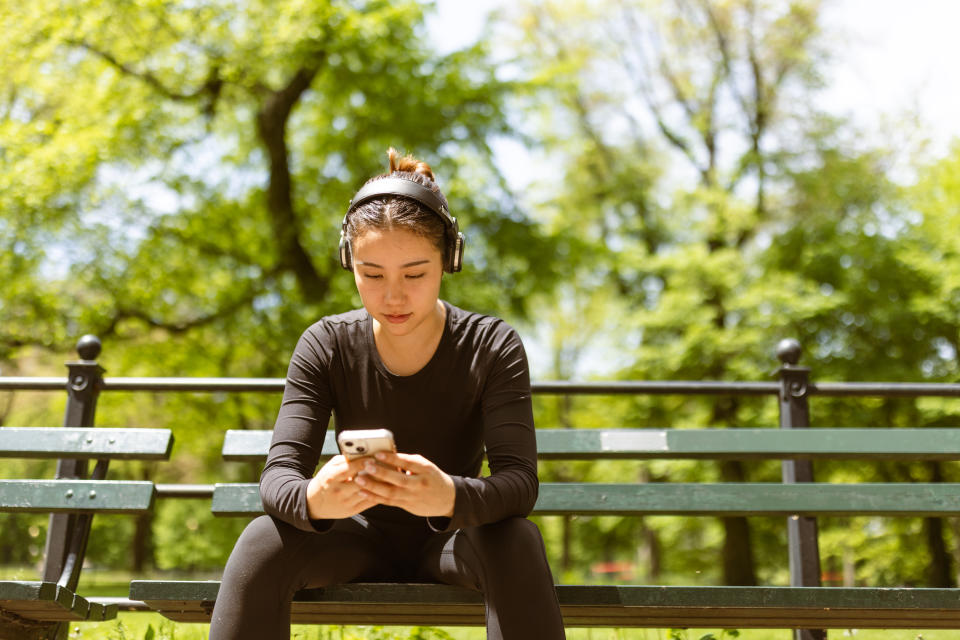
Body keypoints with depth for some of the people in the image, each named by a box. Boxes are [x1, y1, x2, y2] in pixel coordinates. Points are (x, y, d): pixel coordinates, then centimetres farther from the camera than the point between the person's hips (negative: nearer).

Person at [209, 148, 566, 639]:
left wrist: (450, 497, -50)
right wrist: (313, 500, -45)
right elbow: (278, 474, -19)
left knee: (518, 540, -34)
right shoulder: (326, 346, -11)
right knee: (261, 540, -29)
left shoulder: (491, 346, -15)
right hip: (362, 537, 1)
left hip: (454, 538, -1)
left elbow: (519, 480, -26)